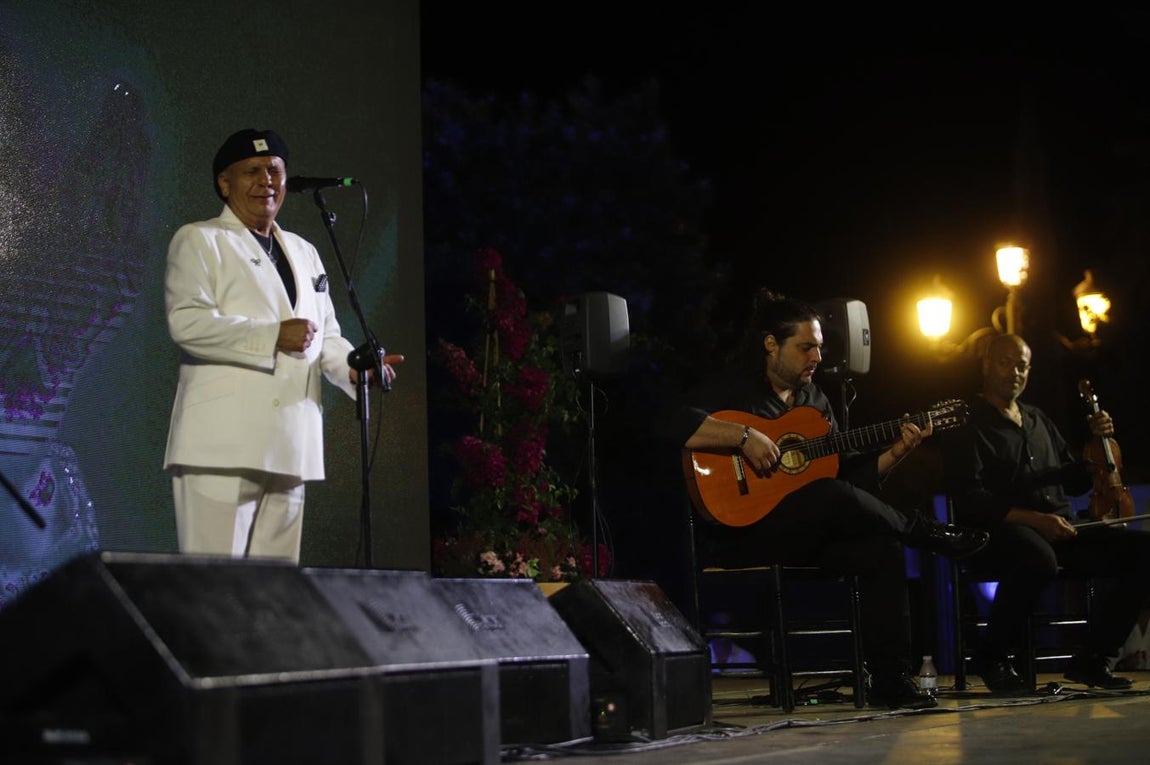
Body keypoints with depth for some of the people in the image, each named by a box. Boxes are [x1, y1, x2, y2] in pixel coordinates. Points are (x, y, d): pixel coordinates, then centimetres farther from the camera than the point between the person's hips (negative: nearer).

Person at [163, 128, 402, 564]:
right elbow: (187, 321, -10)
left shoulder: (304, 253, 26)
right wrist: (273, 336, -17)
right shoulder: (199, 241, 6)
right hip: (222, 442, -6)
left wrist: (354, 368, 2)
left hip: (290, 445, 6)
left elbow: (325, 336, 24)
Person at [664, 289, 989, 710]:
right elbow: (675, 423, -22)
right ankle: (925, 533, -10)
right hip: (738, 529, -7)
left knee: (881, 548, -19)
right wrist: (745, 437, -29)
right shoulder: (731, 387, -4)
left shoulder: (814, 400, 18)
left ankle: (890, 678, -18)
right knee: (832, 496, -34)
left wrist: (896, 451, 1)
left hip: (806, 531, 7)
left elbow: (849, 472, 17)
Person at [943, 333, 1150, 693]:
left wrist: (1098, 442, 10)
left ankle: (1091, 658, -3)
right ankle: (993, 659, -17)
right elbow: (970, 499, -12)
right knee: (1039, 558, -42)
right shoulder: (967, 426, 1)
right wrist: (1034, 520, -21)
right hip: (1000, 533, -7)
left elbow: (1076, 482, 27)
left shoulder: (1039, 421, 25)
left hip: (1059, 532, 7)